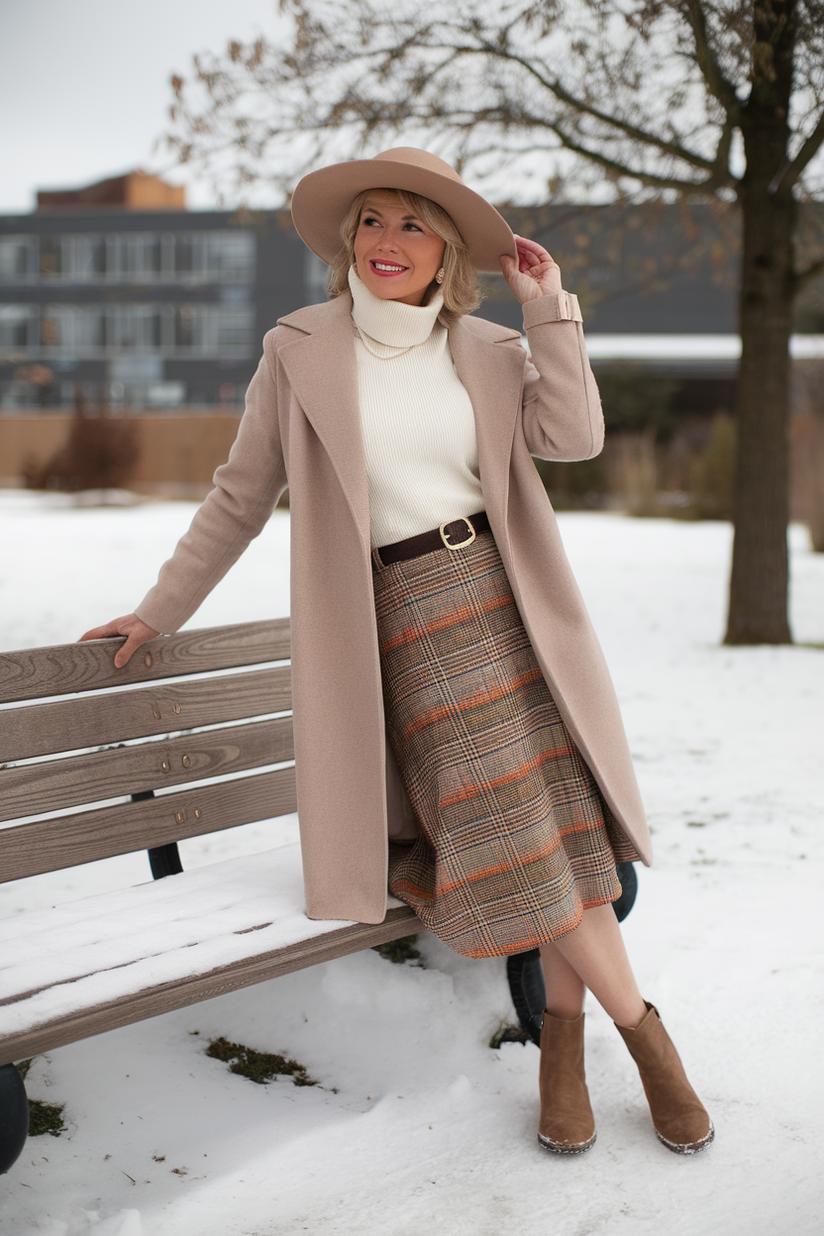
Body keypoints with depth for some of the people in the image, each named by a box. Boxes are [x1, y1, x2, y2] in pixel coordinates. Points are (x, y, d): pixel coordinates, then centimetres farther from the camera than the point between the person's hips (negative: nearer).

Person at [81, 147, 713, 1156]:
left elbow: (573, 437, -5)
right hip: (409, 614, -3)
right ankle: (643, 1029, 5)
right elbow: (241, 498, 10)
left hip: (508, 595, 3)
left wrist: (549, 309, -4)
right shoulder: (299, 351, 4)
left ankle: (563, 1032, 13)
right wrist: (160, 611, 14)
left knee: (559, 812, -3)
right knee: (507, 828, -9)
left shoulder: (488, 351, 10)